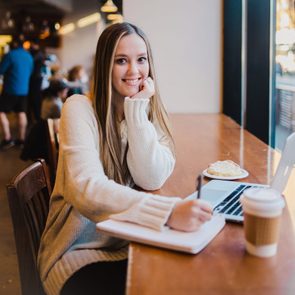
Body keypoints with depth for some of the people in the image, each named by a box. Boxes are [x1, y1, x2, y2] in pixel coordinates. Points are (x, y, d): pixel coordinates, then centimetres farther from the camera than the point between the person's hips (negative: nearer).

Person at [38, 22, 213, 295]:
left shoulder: (152, 112, 3)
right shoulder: (80, 108, -12)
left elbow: (151, 180, -12)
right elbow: (86, 189, -27)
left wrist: (138, 108, -17)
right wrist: (168, 211, -40)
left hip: (133, 243, 4)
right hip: (80, 251, -4)